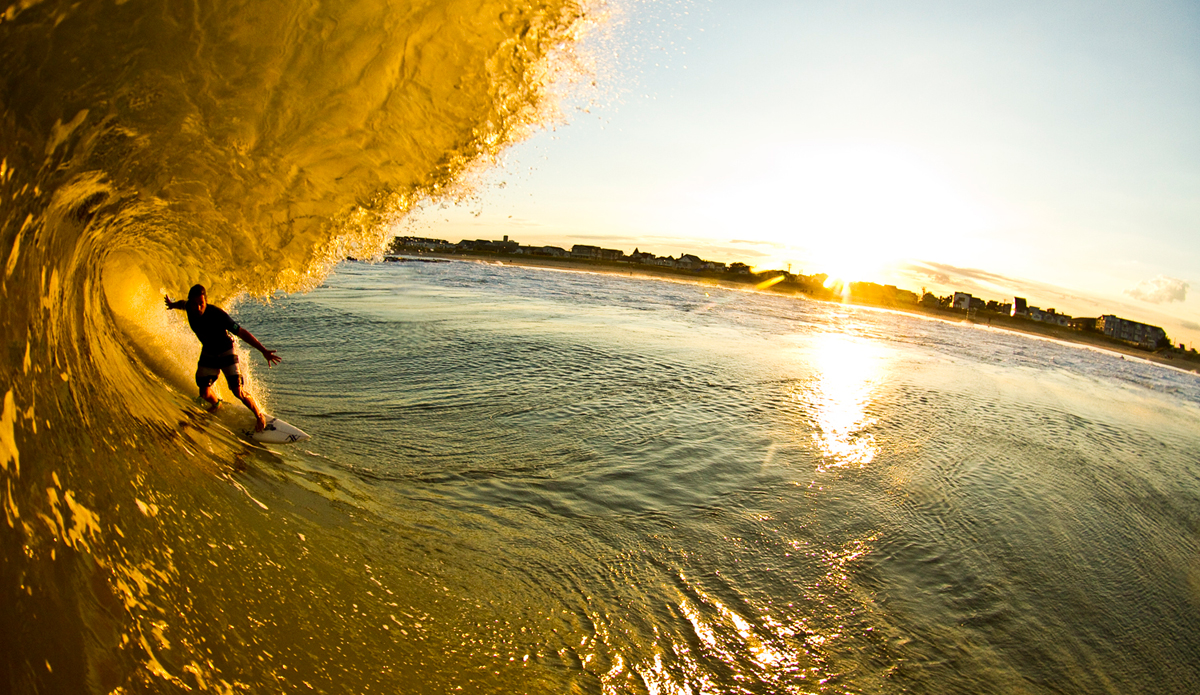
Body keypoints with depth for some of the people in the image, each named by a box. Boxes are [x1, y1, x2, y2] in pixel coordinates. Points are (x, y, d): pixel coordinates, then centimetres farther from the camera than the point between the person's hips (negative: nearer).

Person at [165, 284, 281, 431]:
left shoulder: (217, 314, -32)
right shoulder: (189, 307, -17)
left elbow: (241, 332, -31)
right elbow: (182, 303, 11)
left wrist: (263, 350, -37)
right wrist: (173, 304, 35)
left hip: (226, 352, -5)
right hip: (208, 353, 5)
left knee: (238, 391, -13)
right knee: (205, 393, 1)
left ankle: (259, 416, 7)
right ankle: (216, 404, 38)